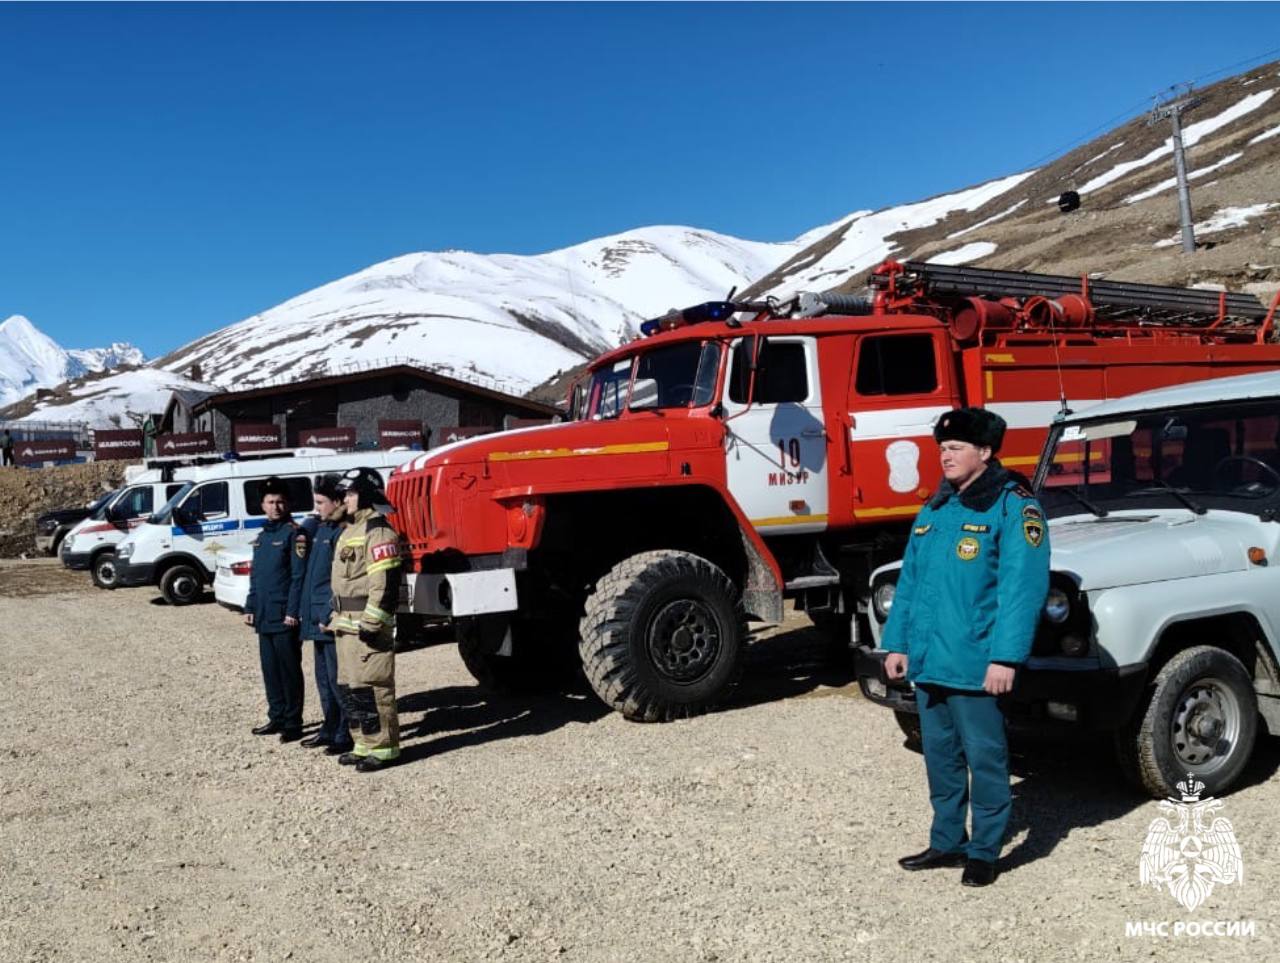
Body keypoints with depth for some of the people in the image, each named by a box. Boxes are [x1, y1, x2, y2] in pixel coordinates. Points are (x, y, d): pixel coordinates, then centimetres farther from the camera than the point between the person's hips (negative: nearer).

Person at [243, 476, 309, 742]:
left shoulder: (294, 533, -8)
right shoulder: (262, 536, 16)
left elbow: (299, 576, -15)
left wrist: (293, 611, -20)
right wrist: (250, 608, 14)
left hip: (284, 617, -8)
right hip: (264, 617, 8)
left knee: (289, 670, -1)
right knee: (270, 669, 14)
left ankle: (293, 723, 6)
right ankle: (276, 718, 24)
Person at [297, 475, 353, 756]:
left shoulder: (343, 532, -14)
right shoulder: (320, 528, 12)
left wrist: (328, 616, -21)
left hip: (332, 619, -9)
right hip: (317, 617, 9)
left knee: (337, 679, -3)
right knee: (324, 678, 17)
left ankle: (346, 734, 5)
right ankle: (330, 729, 28)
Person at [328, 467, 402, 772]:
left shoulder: (378, 533, -14)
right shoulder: (350, 531, 19)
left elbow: (384, 584, -21)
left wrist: (371, 623, -23)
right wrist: (337, 618, 22)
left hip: (367, 624, -11)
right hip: (347, 623, 11)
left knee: (371, 687, -7)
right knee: (350, 687, 15)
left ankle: (383, 747, 1)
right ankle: (364, 744, 24)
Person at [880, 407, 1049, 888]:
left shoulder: (1013, 506, -9)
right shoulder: (935, 509, 14)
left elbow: (1022, 587, -16)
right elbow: (909, 581, 17)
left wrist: (1005, 657, -22)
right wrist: (897, 642, 12)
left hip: (974, 664, -7)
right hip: (928, 660, 7)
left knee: (984, 758, 5)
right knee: (940, 756, 17)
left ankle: (984, 851, 19)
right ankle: (947, 842, 30)